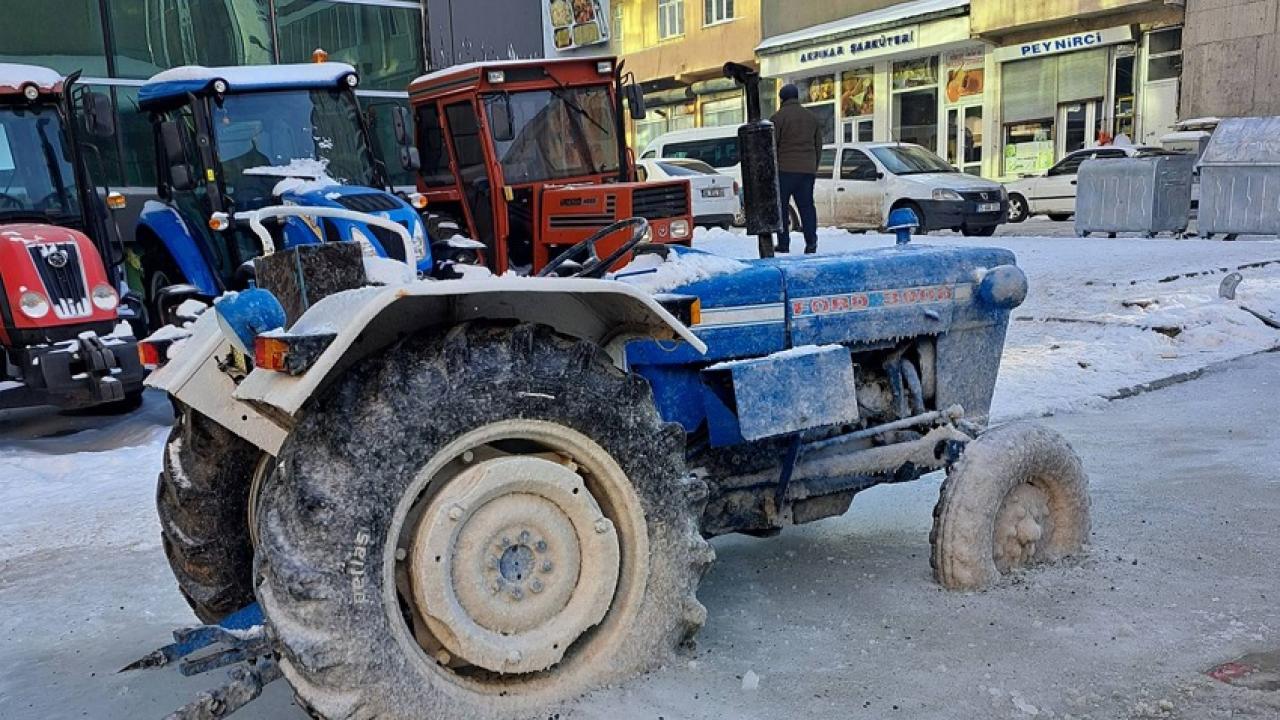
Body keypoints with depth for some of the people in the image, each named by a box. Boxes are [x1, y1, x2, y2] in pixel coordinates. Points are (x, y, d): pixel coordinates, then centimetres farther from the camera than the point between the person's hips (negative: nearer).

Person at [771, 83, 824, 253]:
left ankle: (784, 243, -2)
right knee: (806, 206, 6)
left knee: (781, 207, 1)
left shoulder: (778, 117, -4)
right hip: (807, 169, 5)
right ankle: (811, 242, -2)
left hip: (785, 169, -5)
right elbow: (818, 145, 17)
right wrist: (814, 168, 22)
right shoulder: (812, 117, 14)